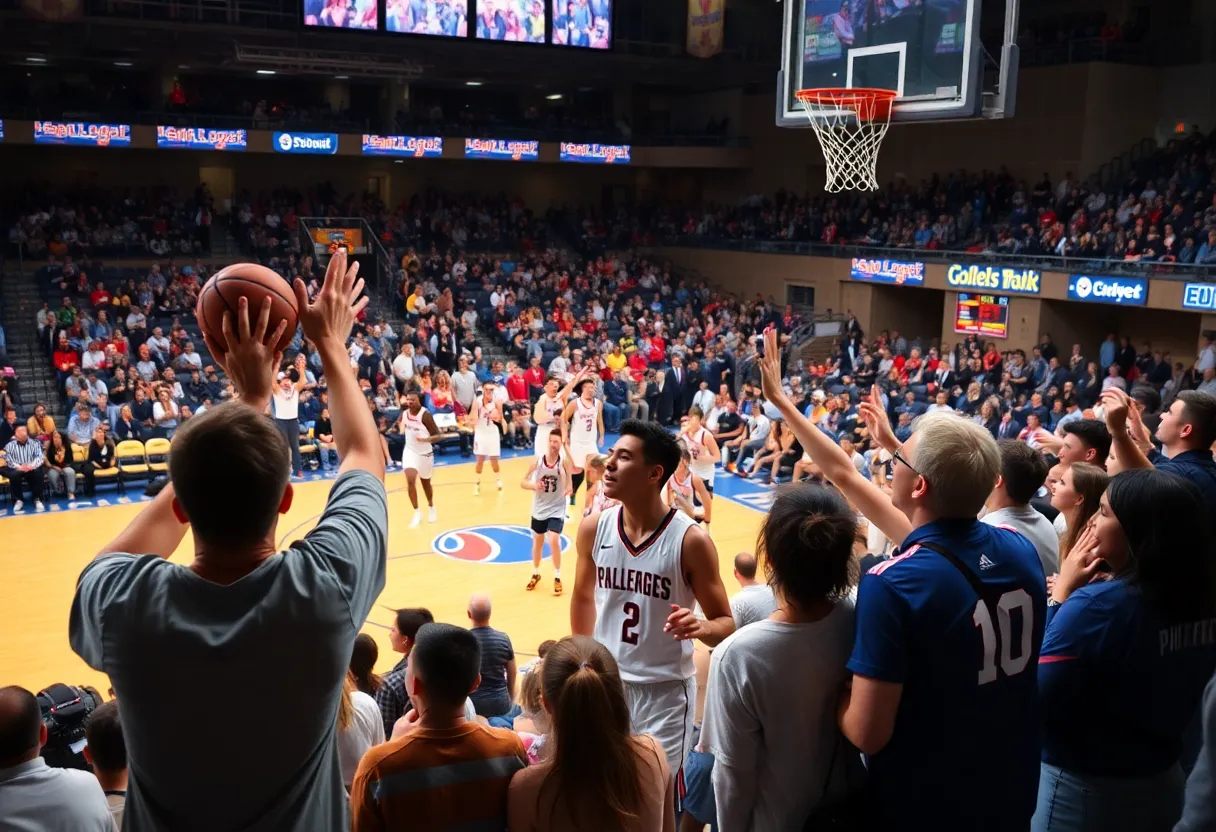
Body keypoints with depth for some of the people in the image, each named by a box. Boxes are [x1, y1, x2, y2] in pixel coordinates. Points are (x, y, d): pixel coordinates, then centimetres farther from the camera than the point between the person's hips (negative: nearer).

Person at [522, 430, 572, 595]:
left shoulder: (564, 460, -15)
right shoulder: (538, 459, -10)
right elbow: (523, 482, -6)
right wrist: (534, 486, -26)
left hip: (557, 508, -3)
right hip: (539, 508, 3)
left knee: (554, 541, -18)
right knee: (537, 541, 17)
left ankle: (557, 577, 2)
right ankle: (536, 574, 41)